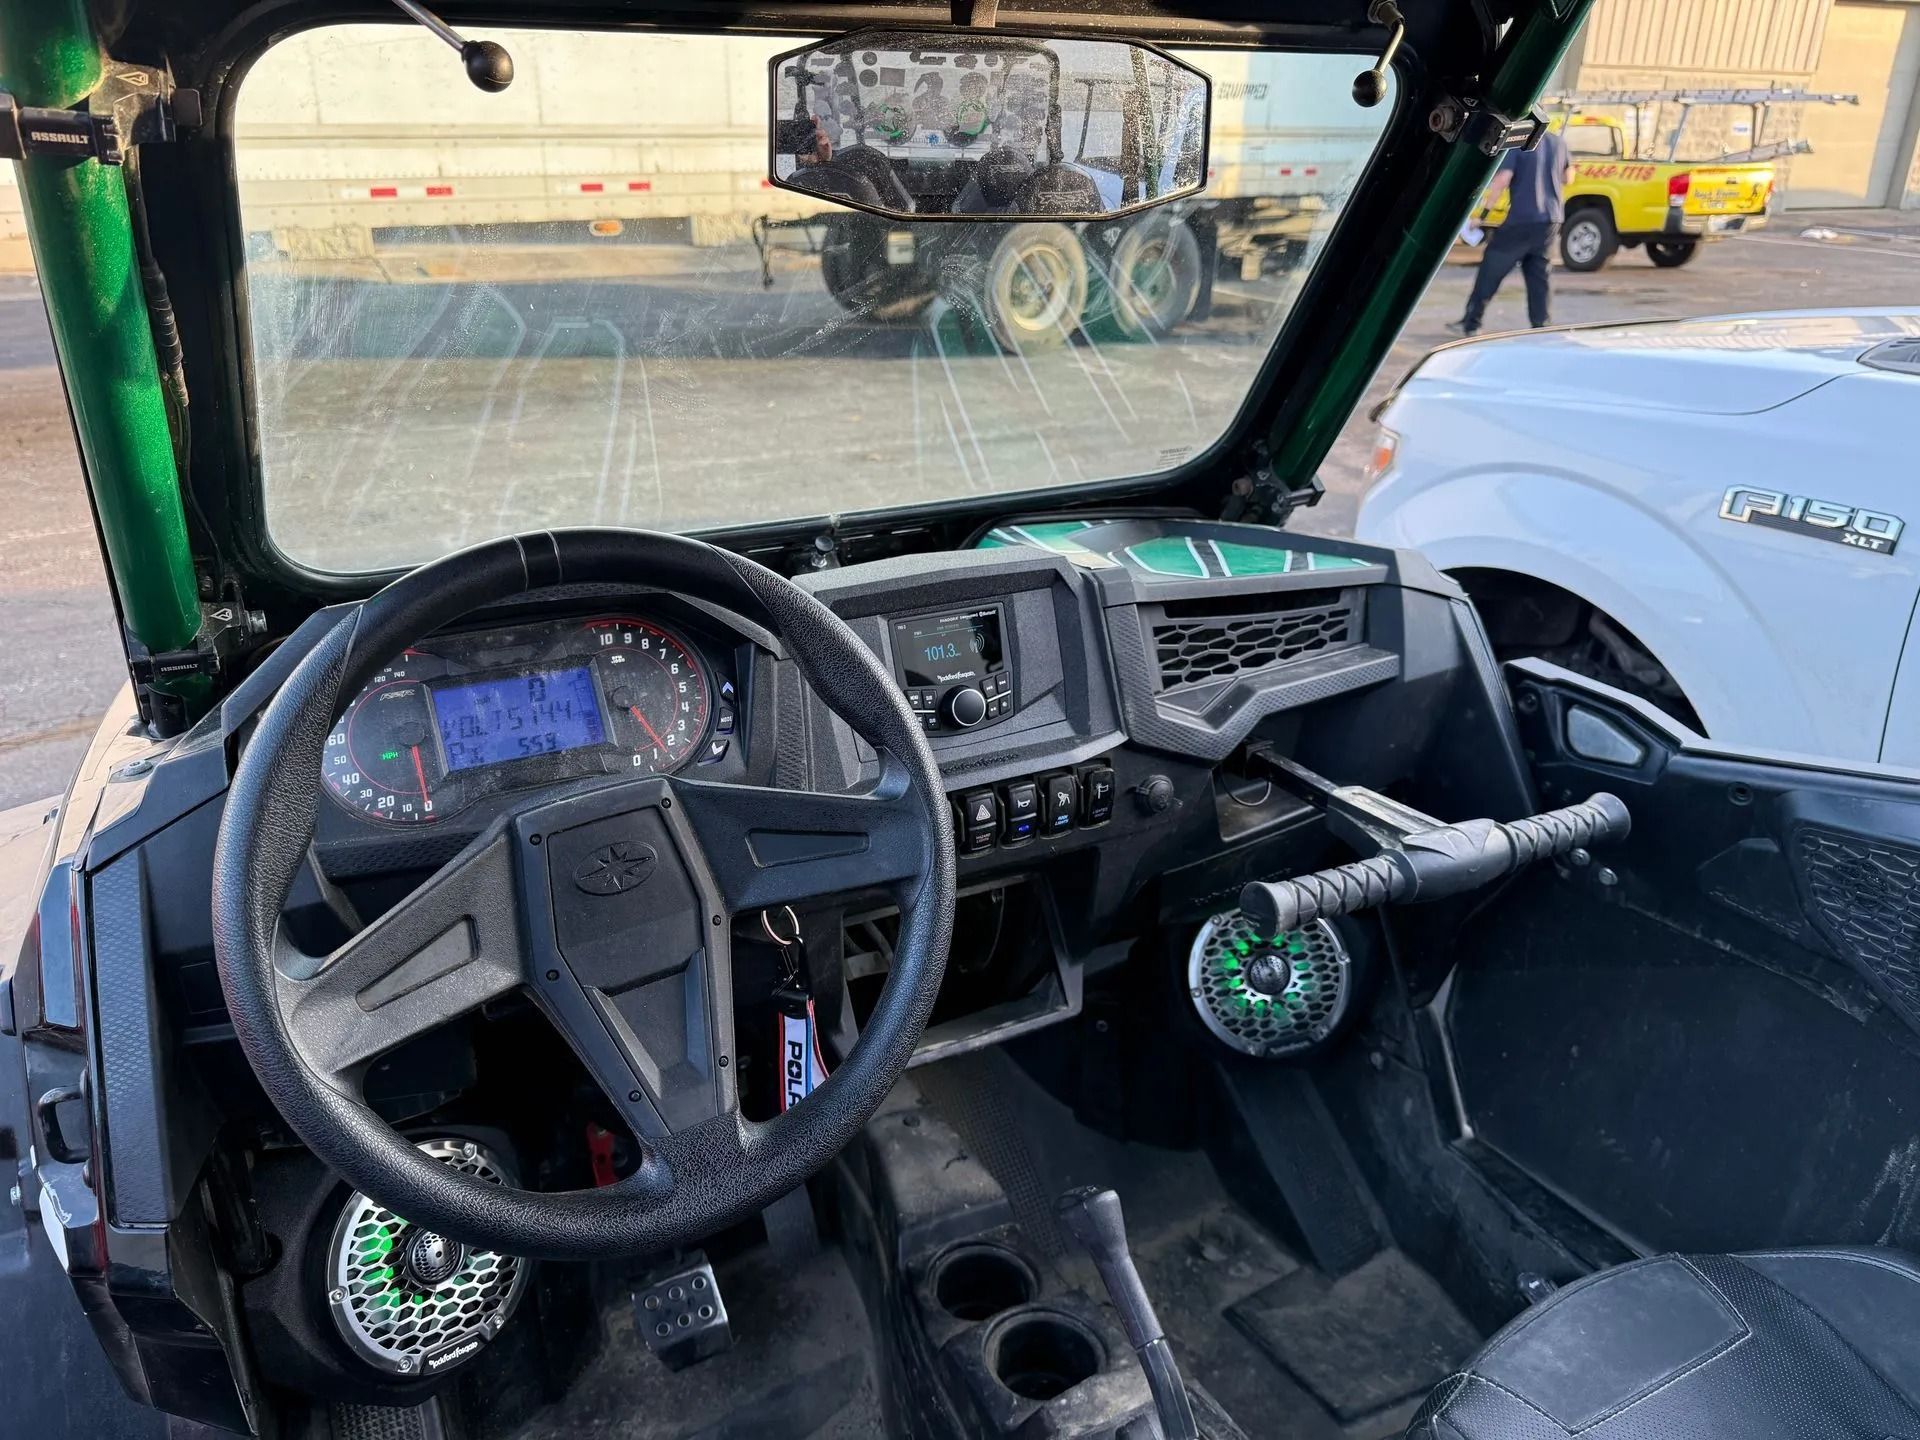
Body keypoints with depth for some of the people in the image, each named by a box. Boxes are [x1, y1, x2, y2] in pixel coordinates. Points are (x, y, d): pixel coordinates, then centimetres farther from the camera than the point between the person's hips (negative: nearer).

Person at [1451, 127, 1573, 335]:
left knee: (1491, 270, 3)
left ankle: (1470, 324, 5)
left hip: (1522, 219, -6)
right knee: (1537, 272, 13)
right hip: (1551, 220, 6)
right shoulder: (1558, 141, 10)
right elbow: (1569, 176, 20)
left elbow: (1503, 179, -19)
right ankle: (1539, 326, 8)